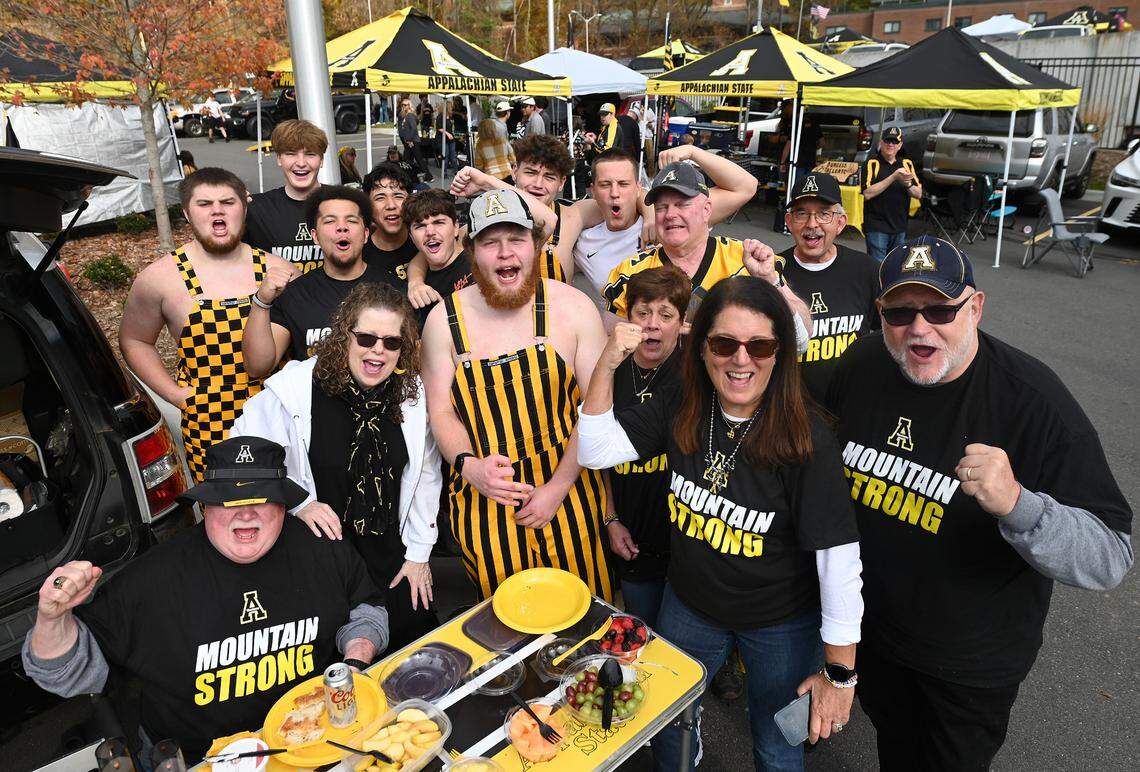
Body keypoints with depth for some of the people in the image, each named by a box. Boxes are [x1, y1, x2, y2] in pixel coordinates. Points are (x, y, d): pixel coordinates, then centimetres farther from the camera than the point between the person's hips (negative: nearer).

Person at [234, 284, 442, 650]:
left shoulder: (413, 393, -5)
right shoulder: (294, 389, -17)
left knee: (417, 636, 11)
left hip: (391, 558, 4)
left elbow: (425, 475, 4)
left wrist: (418, 553, 6)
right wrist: (298, 503, -15)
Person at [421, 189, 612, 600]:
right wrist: (469, 466, -18)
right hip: (484, 502, 1)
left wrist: (558, 487, -11)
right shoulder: (444, 319, -2)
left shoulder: (572, 307, -7)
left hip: (566, 496, 0)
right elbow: (440, 411, 1)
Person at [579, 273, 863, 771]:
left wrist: (840, 673, -18)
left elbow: (839, 559, -23)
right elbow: (594, 450, -13)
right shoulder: (681, 410, -13)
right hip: (689, 606, 4)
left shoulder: (807, 437, -27)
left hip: (782, 625, -3)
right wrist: (607, 364, -26)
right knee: (666, 724, 27)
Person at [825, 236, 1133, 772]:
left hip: (971, 662, -3)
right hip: (870, 626, 4)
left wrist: (1016, 503, -44)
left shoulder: (1036, 401, -26)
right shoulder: (861, 365, -13)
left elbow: (1111, 559, -28)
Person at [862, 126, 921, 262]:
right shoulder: (872, 163, -3)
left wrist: (908, 184, -11)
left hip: (900, 227, 6)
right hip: (877, 226, -6)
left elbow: (918, 194, 10)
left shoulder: (907, 164, 12)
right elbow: (867, 194, -16)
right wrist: (894, 177, -19)